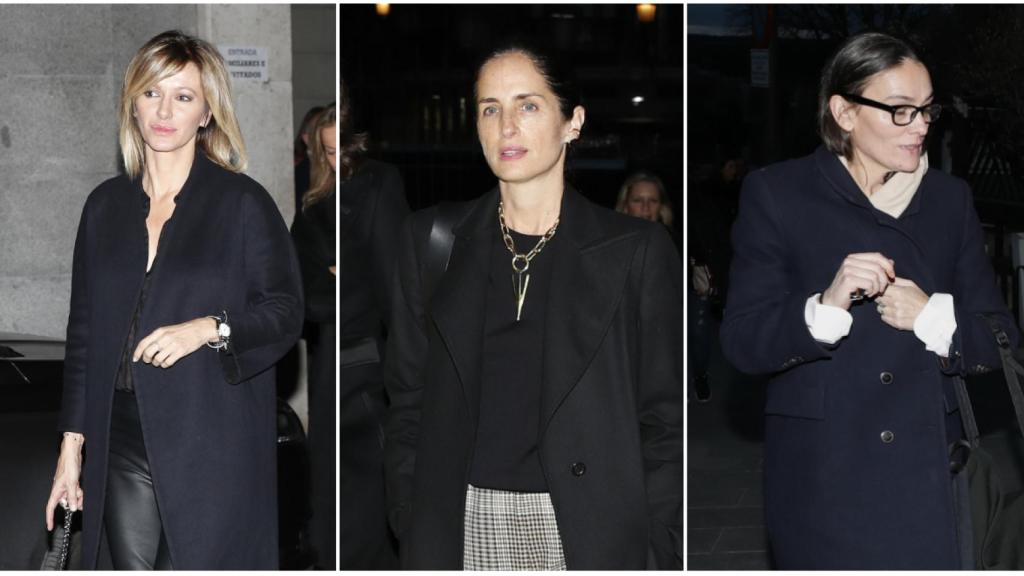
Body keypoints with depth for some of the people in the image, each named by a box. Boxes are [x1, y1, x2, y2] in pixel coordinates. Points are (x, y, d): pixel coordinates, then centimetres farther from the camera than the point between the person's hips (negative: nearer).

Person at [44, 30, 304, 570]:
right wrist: (71, 447, 11)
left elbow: (285, 313, -1)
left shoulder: (243, 202, -1)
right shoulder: (106, 204, 12)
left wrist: (207, 329, -19)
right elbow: (83, 331, 14)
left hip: (211, 447, -4)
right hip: (122, 441, 4)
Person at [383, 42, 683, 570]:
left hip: (585, 527, -1)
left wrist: (658, 555, -4)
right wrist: (409, 527, 4)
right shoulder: (431, 239, 7)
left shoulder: (636, 250, 0)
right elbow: (407, 401, 10)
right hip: (460, 527, 2)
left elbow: (663, 420, 1)